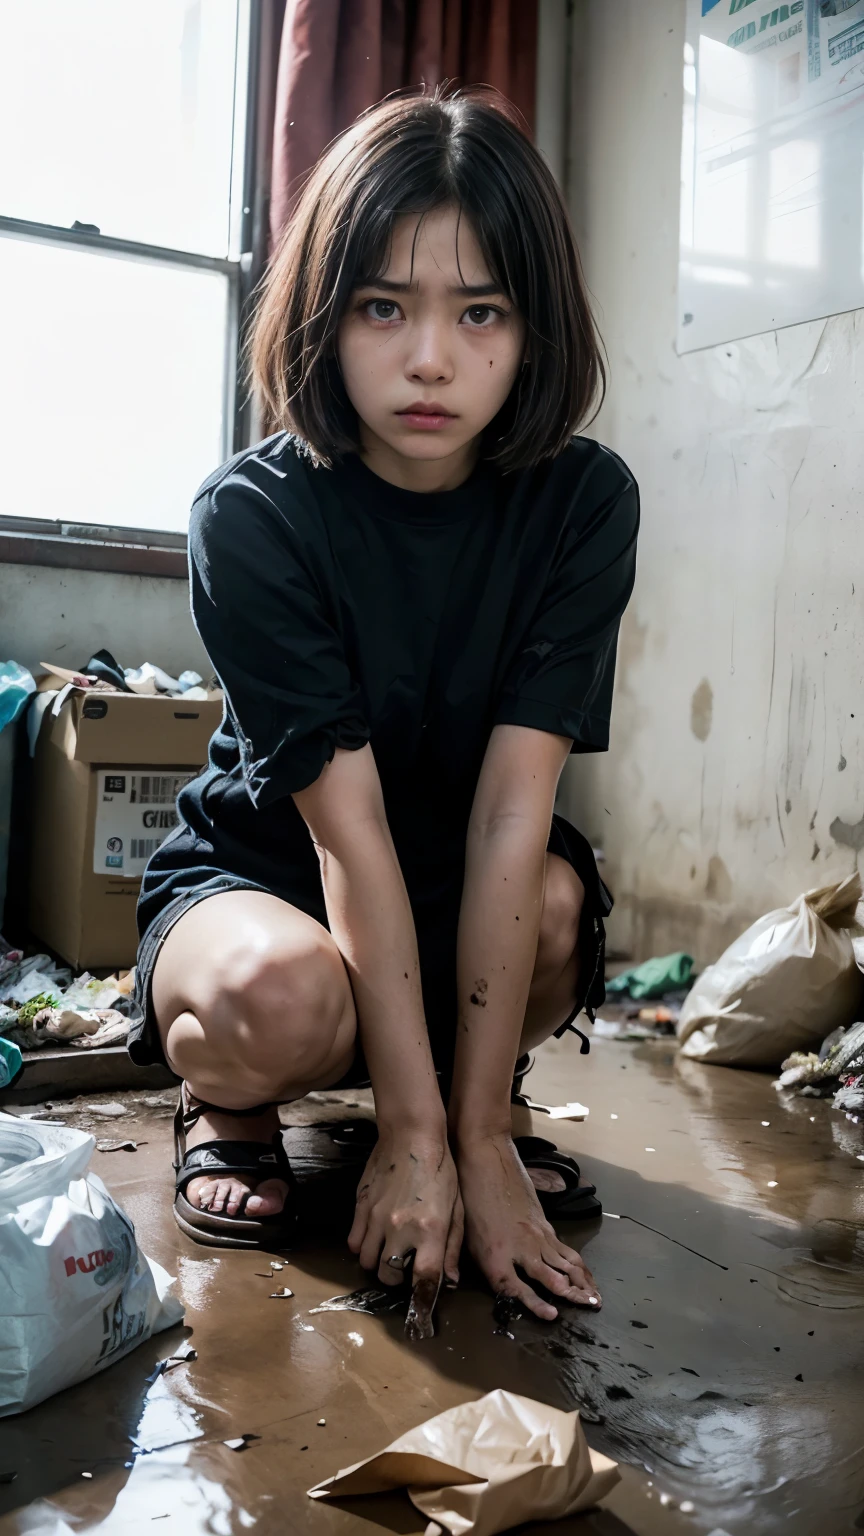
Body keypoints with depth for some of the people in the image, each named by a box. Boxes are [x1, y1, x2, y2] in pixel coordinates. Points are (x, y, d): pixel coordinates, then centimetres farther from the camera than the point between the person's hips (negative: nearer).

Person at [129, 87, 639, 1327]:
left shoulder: (584, 503, -16)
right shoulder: (252, 516, -22)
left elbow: (510, 811, -24)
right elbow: (347, 828, -26)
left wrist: (476, 1137, -26)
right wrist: (414, 1135, -27)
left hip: (460, 890, 3)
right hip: (255, 867, -2)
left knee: (562, 902, -31)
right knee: (283, 995, -36)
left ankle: (494, 1096, 4)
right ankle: (227, 1100, 2)